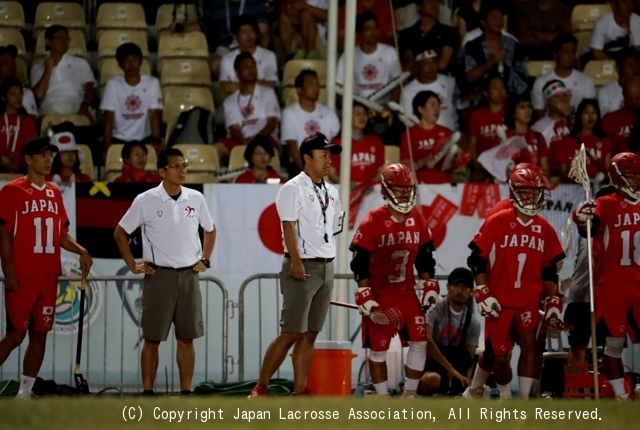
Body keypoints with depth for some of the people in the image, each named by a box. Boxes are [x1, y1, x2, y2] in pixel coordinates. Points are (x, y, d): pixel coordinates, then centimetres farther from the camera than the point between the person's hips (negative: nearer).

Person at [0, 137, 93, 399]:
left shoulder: (54, 193, 14)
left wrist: (81, 252, 0)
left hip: (48, 276, 6)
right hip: (22, 276, -6)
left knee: (40, 334, 5)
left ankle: (25, 392, 10)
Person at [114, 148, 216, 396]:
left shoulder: (195, 199, 4)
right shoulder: (146, 201, -5)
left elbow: (210, 230, 21)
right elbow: (120, 233, 4)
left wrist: (205, 260, 11)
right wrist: (132, 266, 0)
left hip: (189, 274, 3)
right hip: (159, 275, -3)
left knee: (187, 338, 4)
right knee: (152, 338, 0)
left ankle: (186, 392, 9)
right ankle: (148, 392, 4)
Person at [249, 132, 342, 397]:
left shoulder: (331, 193, 16)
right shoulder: (294, 189, -7)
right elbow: (289, 226, -14)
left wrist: (328, 262, 16)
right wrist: (296, 261, -23)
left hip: (326, 267, 8)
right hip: (302, 266, -8)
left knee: (310, 334, 6)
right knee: (291, 333, -12)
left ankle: (300, 391, 7)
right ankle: (260, 388, -8)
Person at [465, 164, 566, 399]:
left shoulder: (545, 230, 5)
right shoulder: (496, 223, -7)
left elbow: (549, 270, 12)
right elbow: (478, 259, -6)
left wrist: (553, 303, 8)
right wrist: (483, 294, -13)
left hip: (529, 301, 2)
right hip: (500, 301, -2)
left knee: (529, 344, -15)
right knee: (498, 355, 5)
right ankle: (474, 390, 31)